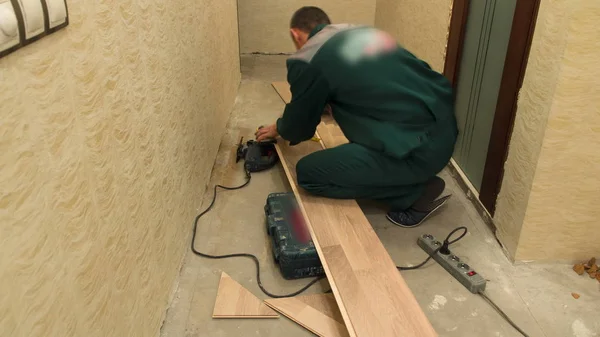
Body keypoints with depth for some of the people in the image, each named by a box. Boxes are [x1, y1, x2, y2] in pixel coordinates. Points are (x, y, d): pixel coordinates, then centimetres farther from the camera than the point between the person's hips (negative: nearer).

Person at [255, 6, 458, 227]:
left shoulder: (307, 60, -3)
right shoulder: (364, 32, 19)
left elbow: (298, 127, 10)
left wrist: (278, 129, 34)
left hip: (419, 149, -9)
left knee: (308, 172, 1)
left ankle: (415, 193, 3)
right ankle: (417, 179, 16)